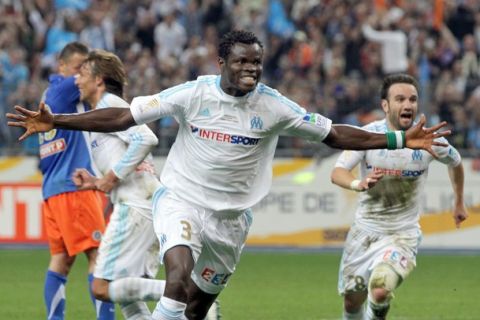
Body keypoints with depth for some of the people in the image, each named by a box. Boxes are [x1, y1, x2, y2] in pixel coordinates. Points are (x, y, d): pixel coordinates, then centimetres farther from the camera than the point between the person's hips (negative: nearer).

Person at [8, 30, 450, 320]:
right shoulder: (193, 94, -11)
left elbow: (334, 134, -2)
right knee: (180, 270, -30)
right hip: (181, 198, -3)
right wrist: (55, 123, -17)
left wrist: (400, 140, -9)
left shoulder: (273, 106, -7)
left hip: (231, 216, 3)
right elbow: (123, 117, -10)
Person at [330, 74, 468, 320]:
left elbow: (455, 163, 12)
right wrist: (358, 184, -46)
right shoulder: (367, 134, -13)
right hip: (364, 231, 2)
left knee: (380, 292, -26)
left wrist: (459, 203, 23)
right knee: (351, 300, 12)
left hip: (402, 235, -2)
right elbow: (337, 173, -24)